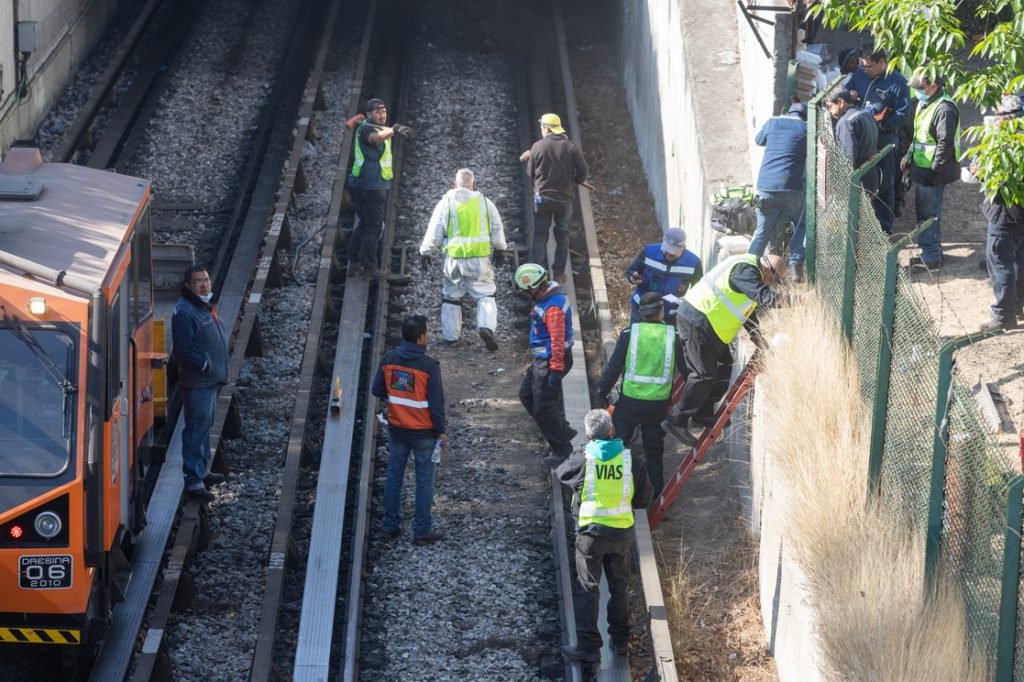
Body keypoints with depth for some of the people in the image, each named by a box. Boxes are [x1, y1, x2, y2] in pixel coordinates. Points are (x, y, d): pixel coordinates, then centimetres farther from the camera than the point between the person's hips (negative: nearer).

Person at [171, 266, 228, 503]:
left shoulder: (206, 308, 12)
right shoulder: (184, 312, -19)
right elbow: (183, 350, -23)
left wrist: (218, 369, 14)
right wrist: (204, 364, -17)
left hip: (210, 380, 10)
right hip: (196, 383, -10)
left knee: (204, 426, 20)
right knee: (196, 429, -8)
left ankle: (201, 472, 33)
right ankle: (193, 481, -6)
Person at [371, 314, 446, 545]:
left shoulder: (389, 359, -8)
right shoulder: (428, 365, -21)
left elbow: (377, 390, 2)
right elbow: (436, 402, -16)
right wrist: (441, 431, -5)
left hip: (397, 429, 4)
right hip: (423, 431, -4)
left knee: (394, 476, 17)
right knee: (424, 480, 8)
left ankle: (390, 525, 25)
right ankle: (422, 531, 14)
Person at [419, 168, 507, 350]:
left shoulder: (446, 203, 0)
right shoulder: (485, 202, 5)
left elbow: (434, 231, 1)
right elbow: (497, 228, 13)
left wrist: (425, 252, 10)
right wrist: (500, 250, 27)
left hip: (454, 258, 0)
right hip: (480, 259, 0)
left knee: (451, 295, 15)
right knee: (485, 294, 7)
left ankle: (450, 335, 18)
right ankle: (486, 326, -17)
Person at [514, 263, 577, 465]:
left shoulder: (553, 307, -27)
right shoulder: (547, 296, 5)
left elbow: (558, 341, -27)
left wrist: (556, 370, -24)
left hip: (549, 362, -11)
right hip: (541, 359, 11)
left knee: (543, 407, -2)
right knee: (526, 394, 21)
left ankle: (562, 449, 12)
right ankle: (563, 431, 29)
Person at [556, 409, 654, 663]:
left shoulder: (582, 460, -11)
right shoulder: (632, 461, -7)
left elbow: (560, 473, 11)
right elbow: (645, 499, 2)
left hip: (591, 531, -2)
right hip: (622, 532, 2)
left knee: (587, 588, 4)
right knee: (619, 587, 17)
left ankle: (588, 645, 1)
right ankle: (620, 640, 24)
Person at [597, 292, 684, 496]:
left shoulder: (629, 334, -7)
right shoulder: (673, 336, -3)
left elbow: (613, 366, -5)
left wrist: (602, 392, 5)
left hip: (630, 401, -1)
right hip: (659, 404, 1)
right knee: (654, 452, 14)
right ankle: (656, 494, 17)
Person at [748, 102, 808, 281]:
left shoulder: (772, 122, 11)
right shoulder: (806, 128, 3)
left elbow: (759, 140, 29)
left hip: (765, 187, 3)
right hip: (791, 188, -3)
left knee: (762, 232, 10)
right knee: (801, 225, 18)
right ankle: (796, 262, 3)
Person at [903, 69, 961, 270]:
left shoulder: (944, 109, -22)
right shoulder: (924, 103, 10)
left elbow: (945, 144, -23)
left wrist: (934, 170, -22)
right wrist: (910, 154, 15)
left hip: (933, 172, -10)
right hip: (921, 168, 10)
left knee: (929, 213, -3)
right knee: (923, 210, 18)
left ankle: (931, 258, 4)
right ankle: (932, 251, 29)